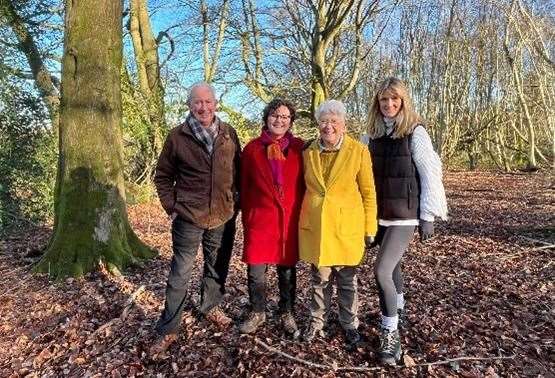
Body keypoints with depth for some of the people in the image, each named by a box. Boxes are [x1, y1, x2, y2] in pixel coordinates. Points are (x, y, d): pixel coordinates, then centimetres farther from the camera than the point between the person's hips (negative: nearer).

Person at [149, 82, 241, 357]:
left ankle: (211, 307, 41)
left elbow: (238, 171, 10)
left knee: (217, 268, 17)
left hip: (223, 217, 3)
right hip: (188, 218, -3)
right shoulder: (177, 136, -6)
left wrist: (235, 202, 6)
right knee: (180, 274, 5)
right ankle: (167, 330, 19)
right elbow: (163, 177, 2)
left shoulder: (229, 134, 1)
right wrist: (171, 207, -3)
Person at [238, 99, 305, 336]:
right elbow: (244, 187, 5)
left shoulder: (299, 148, 2)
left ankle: (287, 314, 32)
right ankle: (257, 313, 27)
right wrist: (246, 217, 4)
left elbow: (304, 185, 5)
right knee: (255, 271, 3)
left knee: (287, 270, 12)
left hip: (290, 219, 0)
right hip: (260, 218, 0)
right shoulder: (252, 148, 2)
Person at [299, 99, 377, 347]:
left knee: (347, 280, 12)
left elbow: (368, 193, -3)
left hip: (347, 226, -2)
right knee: (320, 279, 14)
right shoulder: (309, 152, 3)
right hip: (315, 226, 2)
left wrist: (370, 228, -3)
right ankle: (317, 322, 32)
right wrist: (303, 219, 12)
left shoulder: (358, 151, -6)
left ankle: (349, 325, 31)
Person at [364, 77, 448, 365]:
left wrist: (428, 216, -10)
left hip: (405, 214, -5)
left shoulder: (415, 132, -8)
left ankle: (390, 334, 5)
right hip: (380, 214, 5)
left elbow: (429, 175, -8)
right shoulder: (373, 134, 6)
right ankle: (398, 309, 42)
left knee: (382, 270, -13)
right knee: (392, 265, 19)